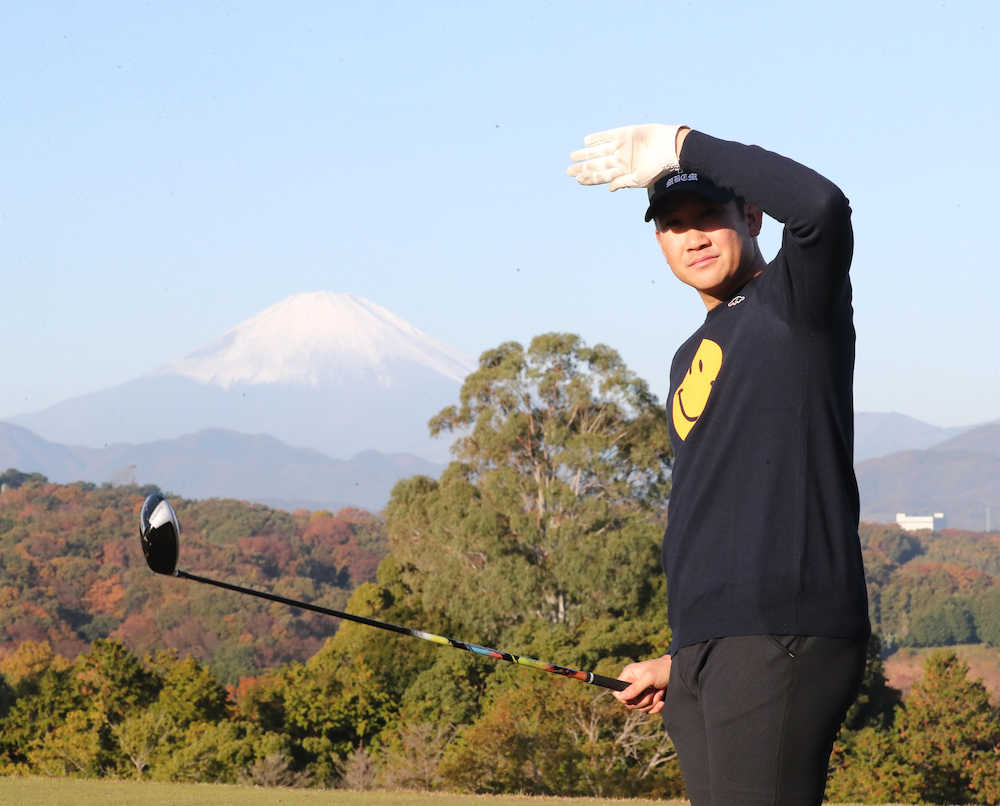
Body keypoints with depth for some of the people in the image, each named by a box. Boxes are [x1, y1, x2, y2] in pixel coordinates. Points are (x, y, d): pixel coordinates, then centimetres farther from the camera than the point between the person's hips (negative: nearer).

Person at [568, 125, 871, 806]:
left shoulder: (795, 301, 0)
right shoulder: (691, 359, 26)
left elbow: (822, 205, -23)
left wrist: (681, 146, -14)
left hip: (785, 638, -8)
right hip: (707, 651, 8)